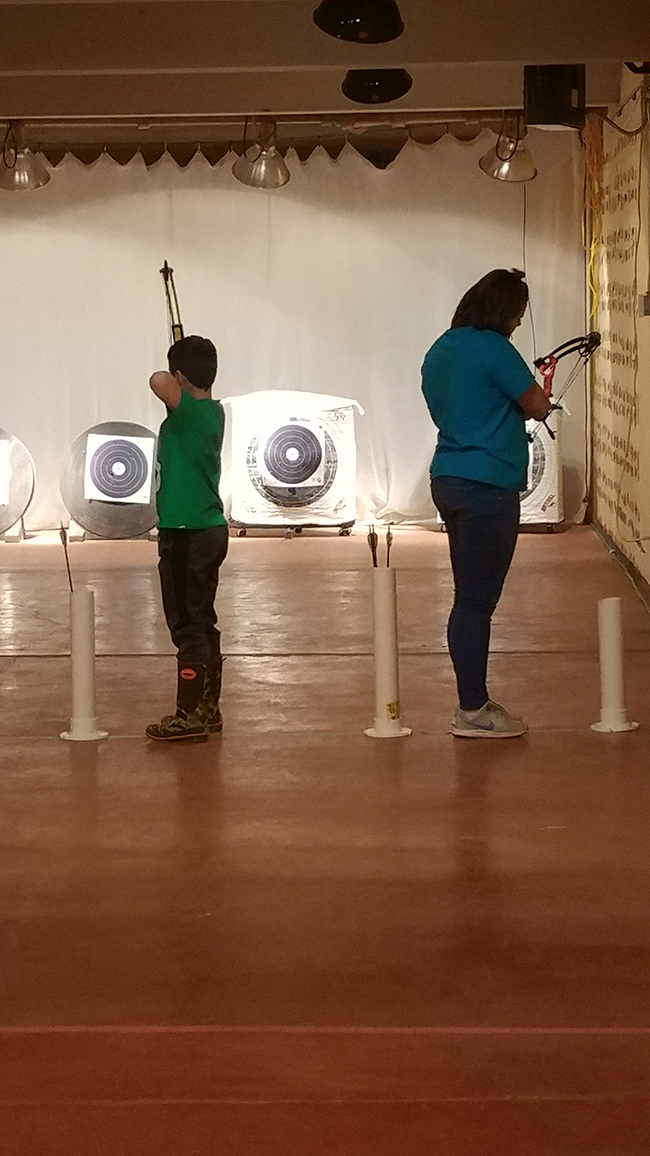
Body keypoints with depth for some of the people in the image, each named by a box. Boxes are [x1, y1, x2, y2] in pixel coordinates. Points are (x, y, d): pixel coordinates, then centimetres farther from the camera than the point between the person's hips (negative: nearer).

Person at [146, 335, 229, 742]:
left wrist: (171, 377, -17)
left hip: (185, 535, -9)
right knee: (203, 623, 16)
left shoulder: (188, 409, -18)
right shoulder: (214, 411, 8)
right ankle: (209, 708, 24)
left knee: (188, 626, -4)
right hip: (212, 529, 9)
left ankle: (190, 715, 1)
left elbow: (158, 382, -36)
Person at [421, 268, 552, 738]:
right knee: (476, 600, -5)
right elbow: (538, 406, -11)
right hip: (487, 487, -9)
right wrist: (530, 399, 11)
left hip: (449, 482, 9)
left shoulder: (440, 351, 14)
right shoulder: (492, 348, -14)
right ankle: (472, 713, 0)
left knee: (471, 598, 14)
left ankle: (475, 700, 21)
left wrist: (510, 404, 15)